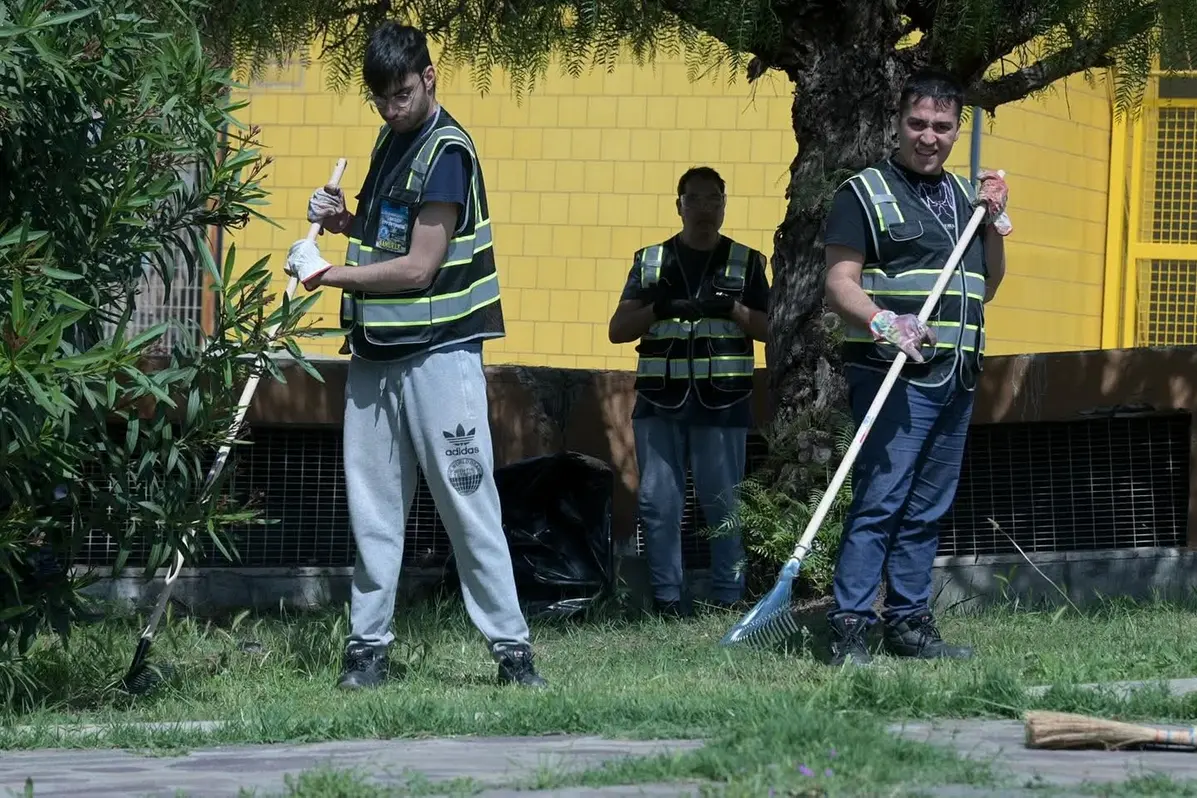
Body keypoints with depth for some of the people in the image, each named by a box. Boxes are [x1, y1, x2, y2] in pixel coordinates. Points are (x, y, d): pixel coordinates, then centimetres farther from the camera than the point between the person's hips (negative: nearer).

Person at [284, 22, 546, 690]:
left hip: (439, 353, -8)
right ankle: (368, 647, 9)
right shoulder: (391, 141, 14)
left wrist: (329, 275, -11)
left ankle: (511, 647, -3)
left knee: (468, 502, -6)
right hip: (375, 352, 8)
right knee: (373, 507, 6)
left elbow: (419, 265, -16)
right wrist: (346, 221, 8)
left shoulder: (446, 151, -12)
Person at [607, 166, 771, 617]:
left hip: (722, 399, -2)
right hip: (660, 398, 2)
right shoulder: (650, 261, 14)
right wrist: (659, 308, -9)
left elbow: (768, 328, 7)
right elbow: (618, 330, 9)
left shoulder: (745, 262, 11)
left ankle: (728, 597, 4)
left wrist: (730, 309, -10)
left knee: (722, 501, -2)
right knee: (658, 501, -1)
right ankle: (666, 596, 4)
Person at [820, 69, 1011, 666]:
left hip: (956, 379, 7)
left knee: (927, 509, 9)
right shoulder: (865, 193, 0)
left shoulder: (963, 197, 20)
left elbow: (986, 288, 24)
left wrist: (994, 223, 10)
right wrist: (884, 322, -26)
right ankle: (849, 628, -15)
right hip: (893, 377, -7)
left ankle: (909, 622, 14)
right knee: (878, 501, -13)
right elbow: (840, 285, -8)